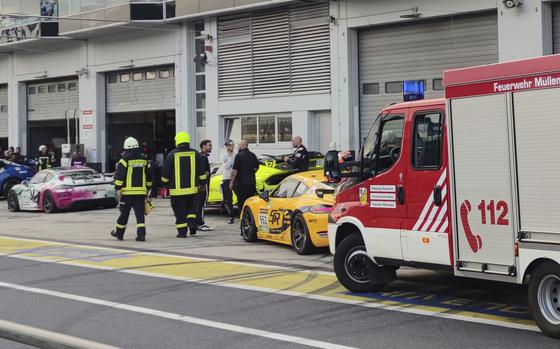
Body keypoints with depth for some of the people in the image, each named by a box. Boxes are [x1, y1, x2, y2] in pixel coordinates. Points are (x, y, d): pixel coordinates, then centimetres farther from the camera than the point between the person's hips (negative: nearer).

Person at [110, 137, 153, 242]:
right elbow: (149, 177, 14)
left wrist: (118, 189, -5)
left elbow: (119, 176, -12)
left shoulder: (125, 161, -7)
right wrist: (147, 188, 23)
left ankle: (119, 233, 24)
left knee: (124, 213, 9)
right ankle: (141, 234, -8)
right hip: (141, 192, 3)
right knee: (140, 214, 2)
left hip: (127, 192, -3)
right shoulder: (144, 161, 8)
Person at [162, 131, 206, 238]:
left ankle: (182, 231, 3)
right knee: (190, 208, 21)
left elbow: (165, 172, -3)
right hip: (192, 188, 3)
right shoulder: (195, 154, 2)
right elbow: (202, 171, 5)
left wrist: (165, 184, 11)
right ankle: (192, 222, 0)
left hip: (177, 189, -3)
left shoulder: (172, 154, -6)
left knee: (179, 212, 3)